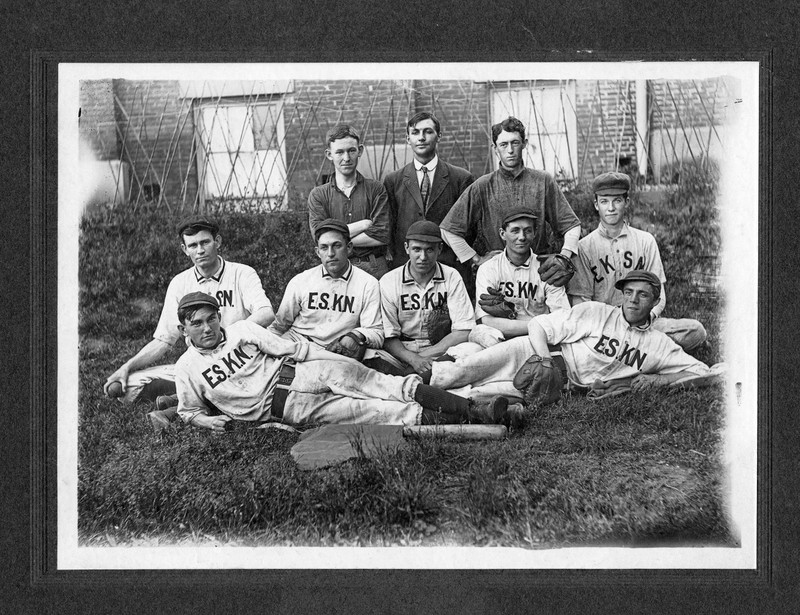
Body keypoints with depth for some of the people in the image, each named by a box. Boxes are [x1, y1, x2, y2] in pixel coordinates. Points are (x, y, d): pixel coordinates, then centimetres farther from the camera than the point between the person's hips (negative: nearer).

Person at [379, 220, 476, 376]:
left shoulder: (452, 277, 2)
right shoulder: (388, 282, 0)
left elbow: (463, 332, -5)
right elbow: (388, 338, -3)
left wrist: (423, 356, -13)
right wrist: (414, 359, -21)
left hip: (442, 356, 1)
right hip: (403, 356, 0)